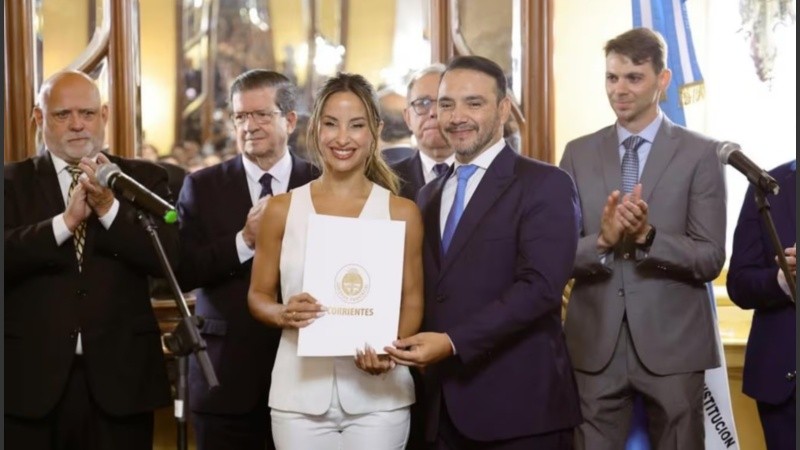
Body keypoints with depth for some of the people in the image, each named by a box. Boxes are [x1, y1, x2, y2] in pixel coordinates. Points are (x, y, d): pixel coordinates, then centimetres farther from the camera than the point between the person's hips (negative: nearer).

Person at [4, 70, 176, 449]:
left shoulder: (143, 178, 8)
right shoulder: (13, 181, 6)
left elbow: (170, 257, -5)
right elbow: (8, 256, -8)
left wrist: (109, 207, -16)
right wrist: (66, 220, -18)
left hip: (119, 374, 0)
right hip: (31, 377, 0)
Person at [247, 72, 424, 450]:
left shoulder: (401, 213, 1)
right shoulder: (282, 210, 3)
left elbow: (412, 302, 5)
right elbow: (258, 296, 9)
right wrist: (283, 314, -12)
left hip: (377, 395, -1)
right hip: (300, 393, 1)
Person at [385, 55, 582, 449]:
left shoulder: (544, 185, -6)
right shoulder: (429, 195, 16)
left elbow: (540, 286, -17)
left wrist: (453, 342, -23)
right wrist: (399, 344, -2)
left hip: (519, 406, -6)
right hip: (445, 406, 6)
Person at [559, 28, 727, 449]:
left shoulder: (700, 153, -2)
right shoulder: (578, 153, 6)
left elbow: (711, 258, -7)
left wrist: (648, 236, -22)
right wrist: (602, 240, -19)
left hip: (671, 345, -2)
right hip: (594, 344, 2)